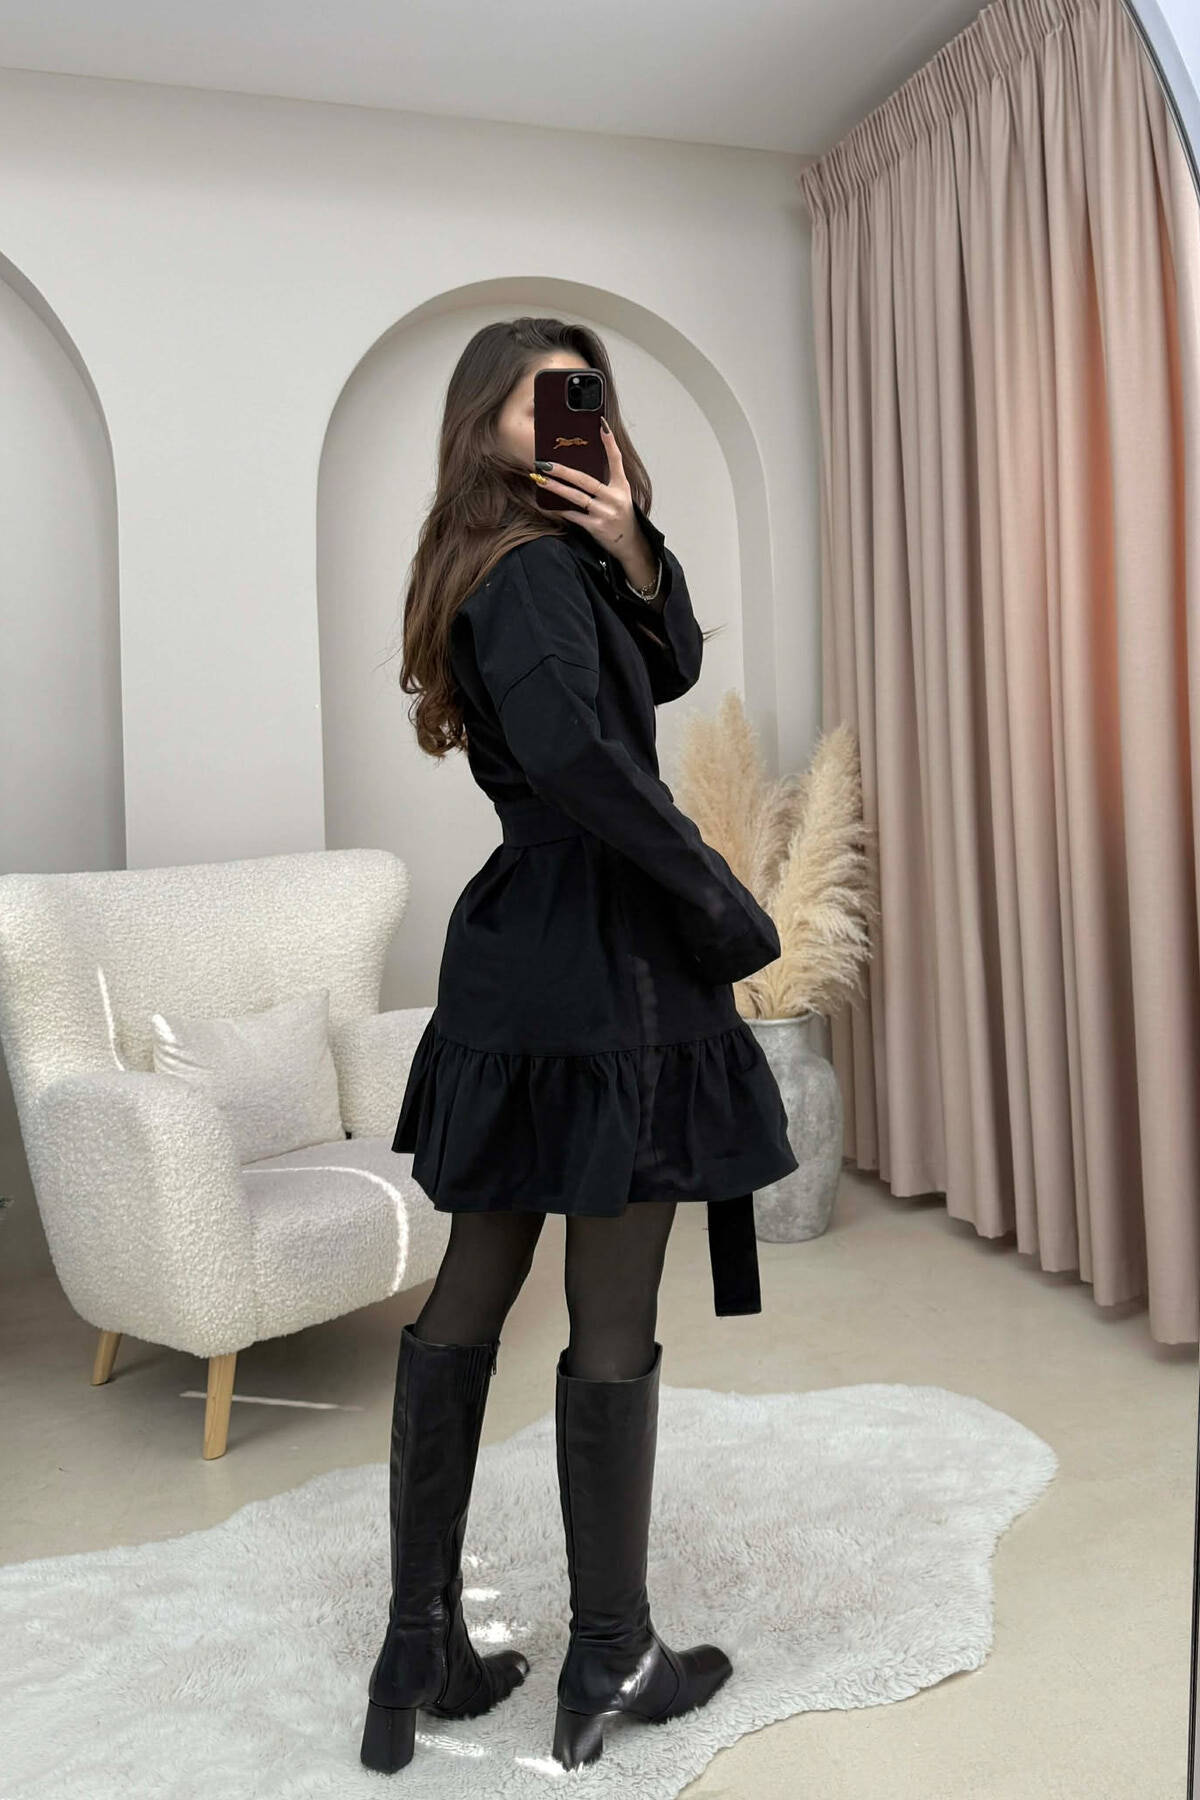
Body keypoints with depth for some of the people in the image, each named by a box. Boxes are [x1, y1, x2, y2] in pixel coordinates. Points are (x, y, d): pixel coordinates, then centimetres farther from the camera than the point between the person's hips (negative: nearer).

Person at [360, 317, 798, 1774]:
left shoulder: (564, 560, 17)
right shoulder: (531, 567, -12)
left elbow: (673, 668, 15)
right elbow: (574, 749, -28)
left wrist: (633, 547, -1)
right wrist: (726, 903, -18)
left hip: (514, 968, 10)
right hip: (606, 971, -10)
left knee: (465, 1304, 11)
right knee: (613, 1326, 2)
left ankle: (421, 1650, 23)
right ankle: (609, 1662, 20)